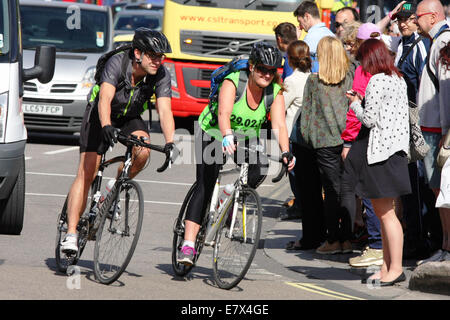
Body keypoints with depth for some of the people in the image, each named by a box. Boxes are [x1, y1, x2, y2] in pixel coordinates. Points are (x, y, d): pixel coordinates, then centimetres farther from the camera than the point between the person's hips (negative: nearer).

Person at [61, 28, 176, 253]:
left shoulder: (161, 75, -21)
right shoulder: (117, 63, -30)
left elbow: (164, 111, -29)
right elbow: (105, 99, -42)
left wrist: (170, 143, -44)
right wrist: (106, 127, -60)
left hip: (131, 118, 3)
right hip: (101, 116, -3)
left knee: (143, 151, -29)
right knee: (86, 173, -14)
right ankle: (71, 234, -14)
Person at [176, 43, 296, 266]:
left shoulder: (275, 92, -13)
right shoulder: (232, 82, -25)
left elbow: (279, 124, -23)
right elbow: (223, 113, -41)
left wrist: (285, 152, -40)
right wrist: (227, 138, -59)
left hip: (246, 139, 4)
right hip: (214, 134, -4)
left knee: (259, 171, -23)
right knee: (205, 186, -18)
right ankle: (188, 244, -22)